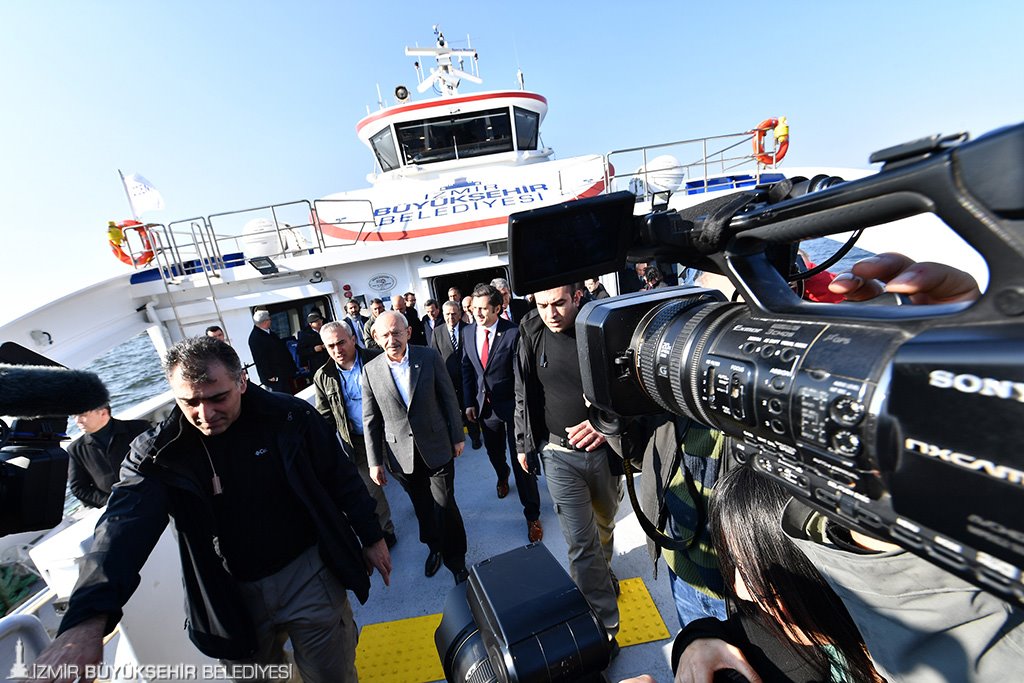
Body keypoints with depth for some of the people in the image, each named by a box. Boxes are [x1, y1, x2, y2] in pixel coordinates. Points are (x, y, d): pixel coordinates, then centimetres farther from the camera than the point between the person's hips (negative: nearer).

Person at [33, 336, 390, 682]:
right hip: (233, 595, 2)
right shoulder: (158, 453, -10)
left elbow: (342, 479, -8)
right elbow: (127, 525, -22)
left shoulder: (291, 417, -16)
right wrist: (87, 622, -38)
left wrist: (371, 537, -1)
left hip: (307, 574, -1)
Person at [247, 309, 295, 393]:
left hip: (284, 372, 9)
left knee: (289, 395, 16)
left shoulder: (268, 332, 9)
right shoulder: (255, 338, -19)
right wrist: (269, 376, -19)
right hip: (275, 376, -9)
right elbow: (260, 360, -20)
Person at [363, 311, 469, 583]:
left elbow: (449, 398, -2)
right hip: (401, 455, 2)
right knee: (422, 507, 19)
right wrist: (375, 462, 0)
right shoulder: (370, 370, -6)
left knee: (445, 505, 4)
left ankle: (456, 561, 27)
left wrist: (458, 436, 1)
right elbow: (371, 420, -1)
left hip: (437, 448, -1)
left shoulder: (430, 357, -9)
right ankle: (434, 547, 45)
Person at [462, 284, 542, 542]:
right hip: (484, 404, 5)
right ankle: (502, 476, 58)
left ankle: (532, 514, 21)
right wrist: (469, 402, 6)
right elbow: (467, 368, 7)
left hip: (511, 405, -5)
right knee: (494, 452, 24)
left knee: (521, 459, 3)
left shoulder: (513, 333, -18)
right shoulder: (468, 332, -1)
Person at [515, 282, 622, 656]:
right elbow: (523, 394, 4)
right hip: (560, 453, -1)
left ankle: (603, 572, 56)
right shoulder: (532, 335, -7)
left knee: (605, 523, 26)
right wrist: (523, 443, 8)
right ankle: (604, 625, 21)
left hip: (605, 447, 1)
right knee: (580, 542, 1)